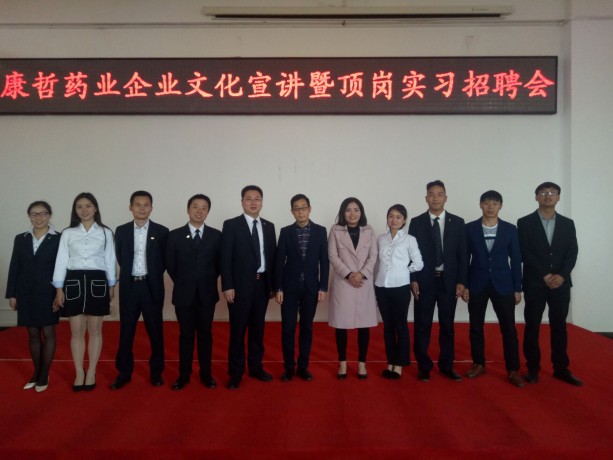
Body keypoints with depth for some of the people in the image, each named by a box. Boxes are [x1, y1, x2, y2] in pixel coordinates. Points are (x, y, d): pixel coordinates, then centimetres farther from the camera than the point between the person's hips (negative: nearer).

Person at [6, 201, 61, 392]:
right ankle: (36, 373, 22)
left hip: (48, 294, -4)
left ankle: (44, 375, 14)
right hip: (26, 294, 4)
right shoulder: (21, 239, 8)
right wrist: (11, 294, 3)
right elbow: (14, 267, 8)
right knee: (33, 334, 11)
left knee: (48, 333, 4)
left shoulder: (59, 239, -4)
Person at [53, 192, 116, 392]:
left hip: (97, 281, -1)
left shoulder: (105, 232, 3)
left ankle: (91, 373, 17)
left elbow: (110, 260, 5)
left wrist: (111, 286, 5)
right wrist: (59, 289, 0)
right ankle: (79, 373, 18)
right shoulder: (68, 233, 6)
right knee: (76, 331, 5)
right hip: (74, 281, 1)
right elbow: (61, 261, 4)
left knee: (95, 330, 6)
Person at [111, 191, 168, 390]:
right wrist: (131, 274, 7)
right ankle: (124, 372, 21)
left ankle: (156, 372, 20)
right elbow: (120, 259, 9)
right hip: (129, 286, 2)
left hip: (152, 287, -1)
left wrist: (152, 276, 5)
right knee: (126, 331, 9)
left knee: (155, 331, 7)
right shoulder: (121, 231, 4)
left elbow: (165, 261, 4)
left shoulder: (161, 231, -2)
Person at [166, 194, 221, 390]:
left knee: (205, 334, 9)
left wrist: (207, 282, 3)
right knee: (186, 335, 8)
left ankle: (206, 373, 20)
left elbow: (219, 264, 5)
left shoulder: (216, 235, 0)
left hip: (207, 293, 1)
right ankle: (184, 374, 19)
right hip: (184, 293, 0)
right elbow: (170, 265, 3)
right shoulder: (175, 235, -1)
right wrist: (183, 283, 4)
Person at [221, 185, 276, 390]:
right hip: (240, 284, -4)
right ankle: (236, 372, 15)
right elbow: (225, 258, -8)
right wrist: (227, 286, -14)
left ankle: (256, 367, 25)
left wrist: (272, 284, 6)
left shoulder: (269, 226, 10)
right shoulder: (231, 225, -3)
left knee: (258, 328, 13)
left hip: (262, 284, 4)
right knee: (238, 329, 3)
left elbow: (272, 256, 10)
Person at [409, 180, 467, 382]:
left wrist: (461, 281, -3)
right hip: (424, 281, -1)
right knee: (422, 326, 4)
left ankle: (446, 365, 22)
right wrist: (413, 280, -7)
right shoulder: (416, 222, 1)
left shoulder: (457, 222, 4)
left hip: (449, 281, 1)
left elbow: (462, 254, 3)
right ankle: (424, 366, 17)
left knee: (447, 326, 10)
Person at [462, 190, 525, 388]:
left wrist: (517, 288, 0)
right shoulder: (469, 228, 0)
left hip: (503, 285, 0)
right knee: (476, 327, 8)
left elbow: (516, 260, 2)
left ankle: (513, 370, 10)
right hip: (477, 285, 1)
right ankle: (479, 364, 22)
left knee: (509, 328, 1)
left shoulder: (510, 229, 1)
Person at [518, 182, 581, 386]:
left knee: (559, 326, 8)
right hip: (535, 283, -2)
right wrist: (545, 275, -13)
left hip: (561, 283, 2)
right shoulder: (525, 222, 0)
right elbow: (524, 253, -6)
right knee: (532, 327, 2)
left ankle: (561, 368, 17)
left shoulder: (567, 223, 10)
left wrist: (561, 275, -12)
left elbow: (572, 252, 3)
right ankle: (533, 368, 12)